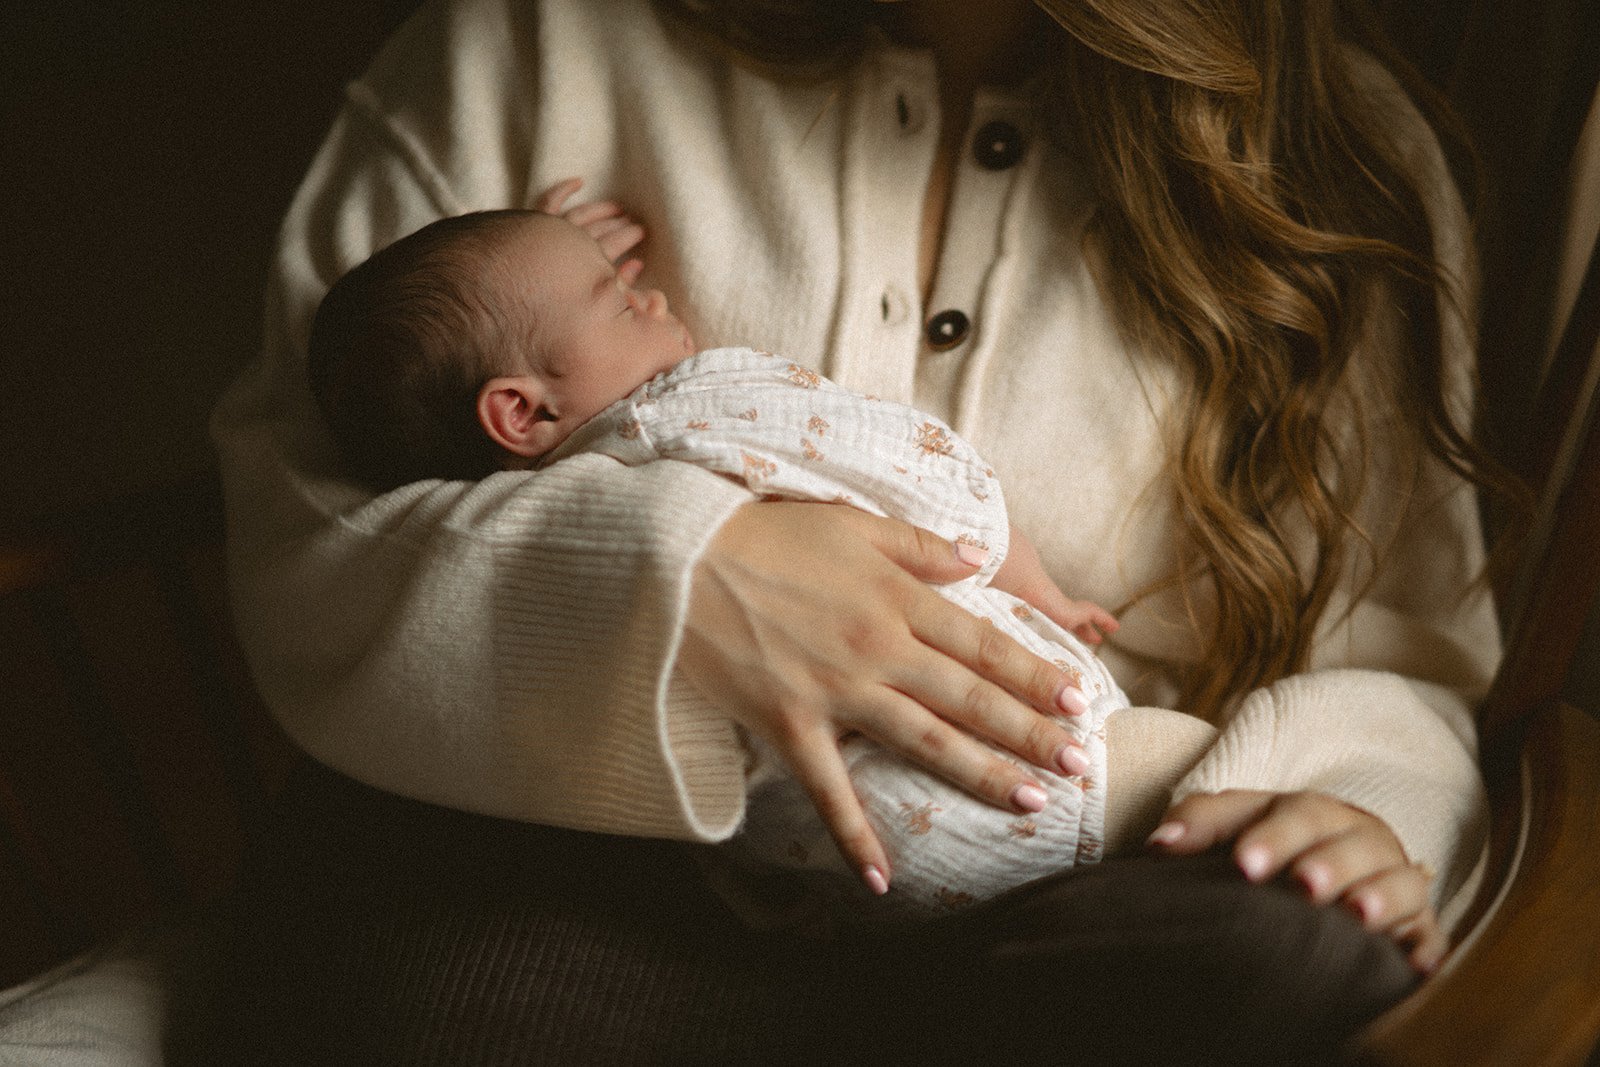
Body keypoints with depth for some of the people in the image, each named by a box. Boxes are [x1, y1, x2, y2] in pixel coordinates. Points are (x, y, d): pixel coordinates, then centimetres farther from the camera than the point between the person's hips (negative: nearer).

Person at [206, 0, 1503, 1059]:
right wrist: (660, 580, -20)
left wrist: (1354, 789, -16)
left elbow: (1396, 658, 8)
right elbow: (289, 521, -1)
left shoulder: (1344, 145, 6)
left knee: (1297, 956, -33)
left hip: (1029, 894, 2)